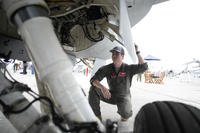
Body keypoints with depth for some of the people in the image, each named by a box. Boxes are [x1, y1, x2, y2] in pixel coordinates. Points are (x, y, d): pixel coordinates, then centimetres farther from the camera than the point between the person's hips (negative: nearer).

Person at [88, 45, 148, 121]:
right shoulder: (106, 68, -10)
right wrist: (102, 87, -39)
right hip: (111, 95, 2)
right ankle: (97, 116, -10)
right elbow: (93, 80, -18)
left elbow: (143, 67, -21)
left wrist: (137, 52, -23)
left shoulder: (128, 68, -12)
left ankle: (124, 114, 12)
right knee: (93, 89, -22)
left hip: (124, 96, -2)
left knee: (125, 114, -31)